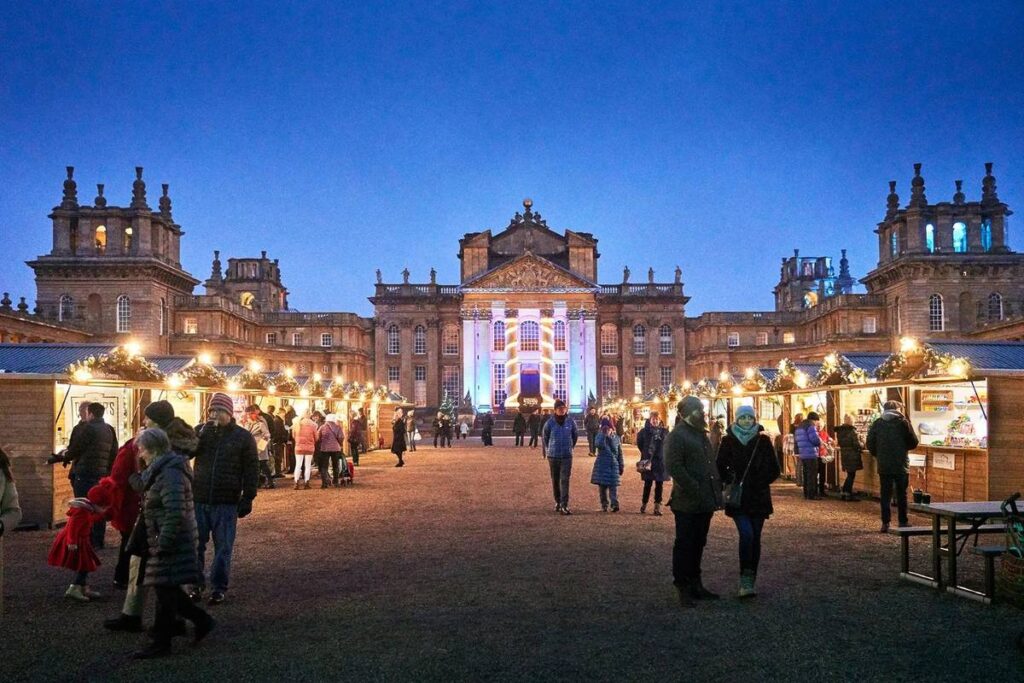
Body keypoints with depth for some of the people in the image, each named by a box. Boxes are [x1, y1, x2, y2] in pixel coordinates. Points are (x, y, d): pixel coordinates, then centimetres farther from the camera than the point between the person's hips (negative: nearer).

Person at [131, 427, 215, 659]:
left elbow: (175, 513, -26)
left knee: (165, 591, -1)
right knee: (168, 590, 15)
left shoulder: (170, 474, -19)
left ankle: (161, 643, 9)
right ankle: (202, 620, 25)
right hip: (166, 542, 10)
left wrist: (163, 544, -23)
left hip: (172, 543, -10)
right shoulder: (162, 469, 14)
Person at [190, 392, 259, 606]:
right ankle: (197, 584, 21)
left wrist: (248, 498, -7)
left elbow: (251, 470, -2)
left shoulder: (243, 437, -2)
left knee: (223, 547, 5)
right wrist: (204, 432, -18)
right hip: (199, 499, 3)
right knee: (196, 545, 7)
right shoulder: (201, 432, 7)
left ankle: (219, 587, 16)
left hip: (226, 502, -2)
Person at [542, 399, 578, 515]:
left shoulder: (571, 422, -3)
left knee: (565, 481, -9)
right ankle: (557, 502, 28)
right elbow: (544, 437, 9)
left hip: (567, 456, 0)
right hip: (553, 456, 0)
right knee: (555, 481, 10)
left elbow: (575, 436, 14)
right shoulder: (549, 423, -6)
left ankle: (564, 506, -12)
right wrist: (545, 451, 18)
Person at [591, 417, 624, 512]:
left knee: (613, 486, -9)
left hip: (613, 465, 0)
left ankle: (615, 504, -17)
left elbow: (620, 453, 12)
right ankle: (604, 505, 10)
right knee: (602, 486, 2)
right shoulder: (600, 436, 1)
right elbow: (598, 444, -23)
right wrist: (604, 435, -22)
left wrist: (621, 465, 10)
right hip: (602, 465, 0)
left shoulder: (616, 438, 7)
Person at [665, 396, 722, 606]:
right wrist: (694, 489, -21)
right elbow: (674, 467, -20)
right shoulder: (677, 435, -11)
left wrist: (717, 487, 10)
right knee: (684, 545, -1)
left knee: (698, 544, 15)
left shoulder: (701, 434, 18)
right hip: (687, 502, -9)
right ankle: (682, 588, 7)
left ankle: (695, 585, 24)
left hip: (705, 501, 9)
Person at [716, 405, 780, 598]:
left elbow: (774, 470, 4)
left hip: (758, 497, 2)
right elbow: (720, 468, 5)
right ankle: (746, 579, -9)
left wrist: (760, 482, -8)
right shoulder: (728, 441, 1)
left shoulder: (763, 441, 3)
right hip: (737, 498, -2)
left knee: (755, 538, 5)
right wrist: (730, 481, -9)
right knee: (746, 534, -18)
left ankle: (751, 580, 16)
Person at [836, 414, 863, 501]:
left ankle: (845, 493, 16)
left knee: (849, 475, 16)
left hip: (844, 455, 7)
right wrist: (863, 446, 4)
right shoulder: (852, 431, -16)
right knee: (851, 475, 1)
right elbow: (857, 444, -15)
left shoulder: (839, 431, 5)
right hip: (852, 456, -7)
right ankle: (848, 495, 3)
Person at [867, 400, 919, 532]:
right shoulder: (903, 422, -6)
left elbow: (870, 444, 1)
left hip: (884, 466, 2)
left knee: (885, 494, 5)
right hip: (901, 465, -2)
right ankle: (903, 522, 12)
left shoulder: (877, 424, 1)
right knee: (901, 494, 8)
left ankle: (885, 523, 2)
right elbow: (914, 442, -3)